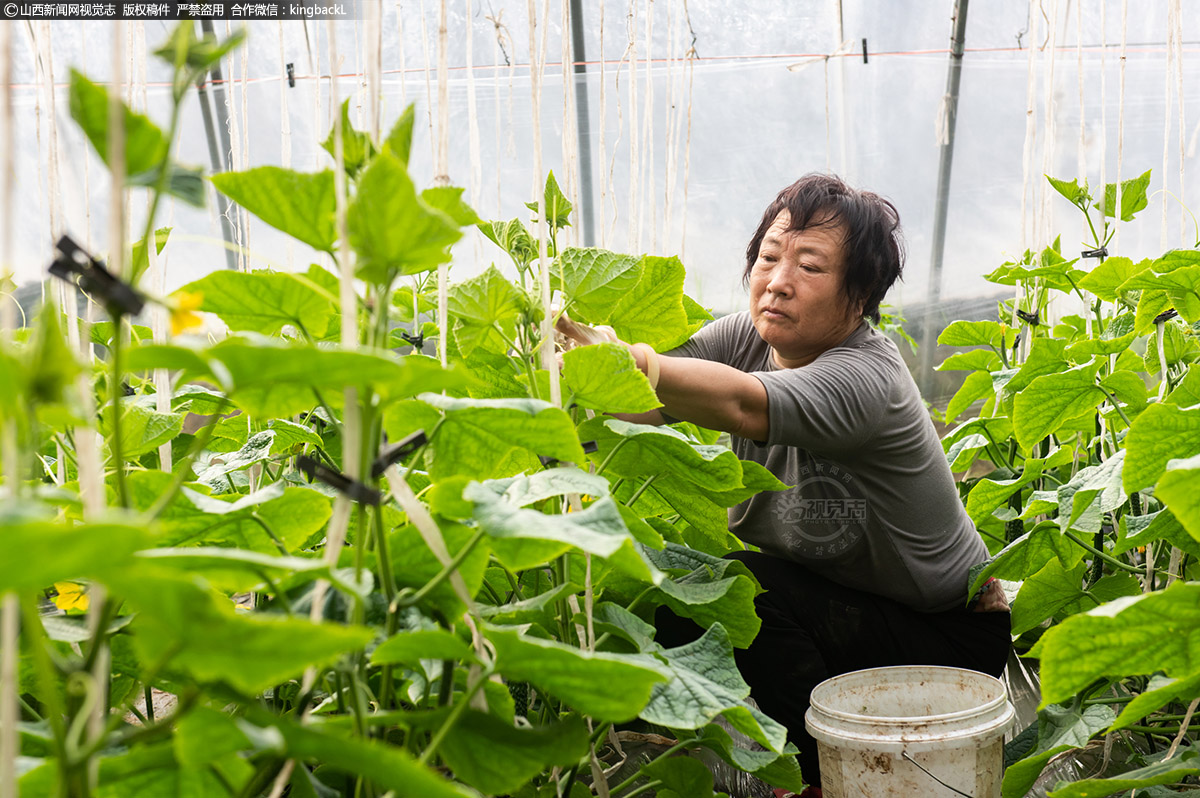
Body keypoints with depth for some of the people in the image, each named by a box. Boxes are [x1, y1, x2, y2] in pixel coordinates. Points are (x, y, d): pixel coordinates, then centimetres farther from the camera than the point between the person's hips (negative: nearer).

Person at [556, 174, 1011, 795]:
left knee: (743, 587, -27)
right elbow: (650, 401, -23)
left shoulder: (868, 379, -28)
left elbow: (742, 405, -48)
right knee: (674, 599, -10)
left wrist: (620, 360, -64)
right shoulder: (750, 337, -7)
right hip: (844, 605, 7)